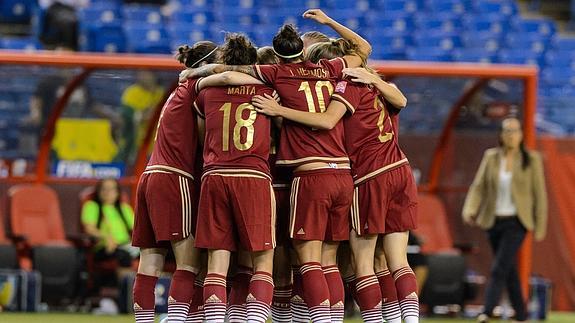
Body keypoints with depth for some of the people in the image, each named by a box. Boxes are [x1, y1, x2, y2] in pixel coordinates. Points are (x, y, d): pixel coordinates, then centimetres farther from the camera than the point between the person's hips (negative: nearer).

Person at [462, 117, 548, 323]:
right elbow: (478, 186, 2)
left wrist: (540, 227, 0)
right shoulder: (491, 157, 4)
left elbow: (539, 194, 0)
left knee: (499, 269, -17)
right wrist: (470, 211, -15)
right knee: (509, 272, 11)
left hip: (517, 223, -4)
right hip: (494, 221, 4)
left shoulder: (532, 160, -3)